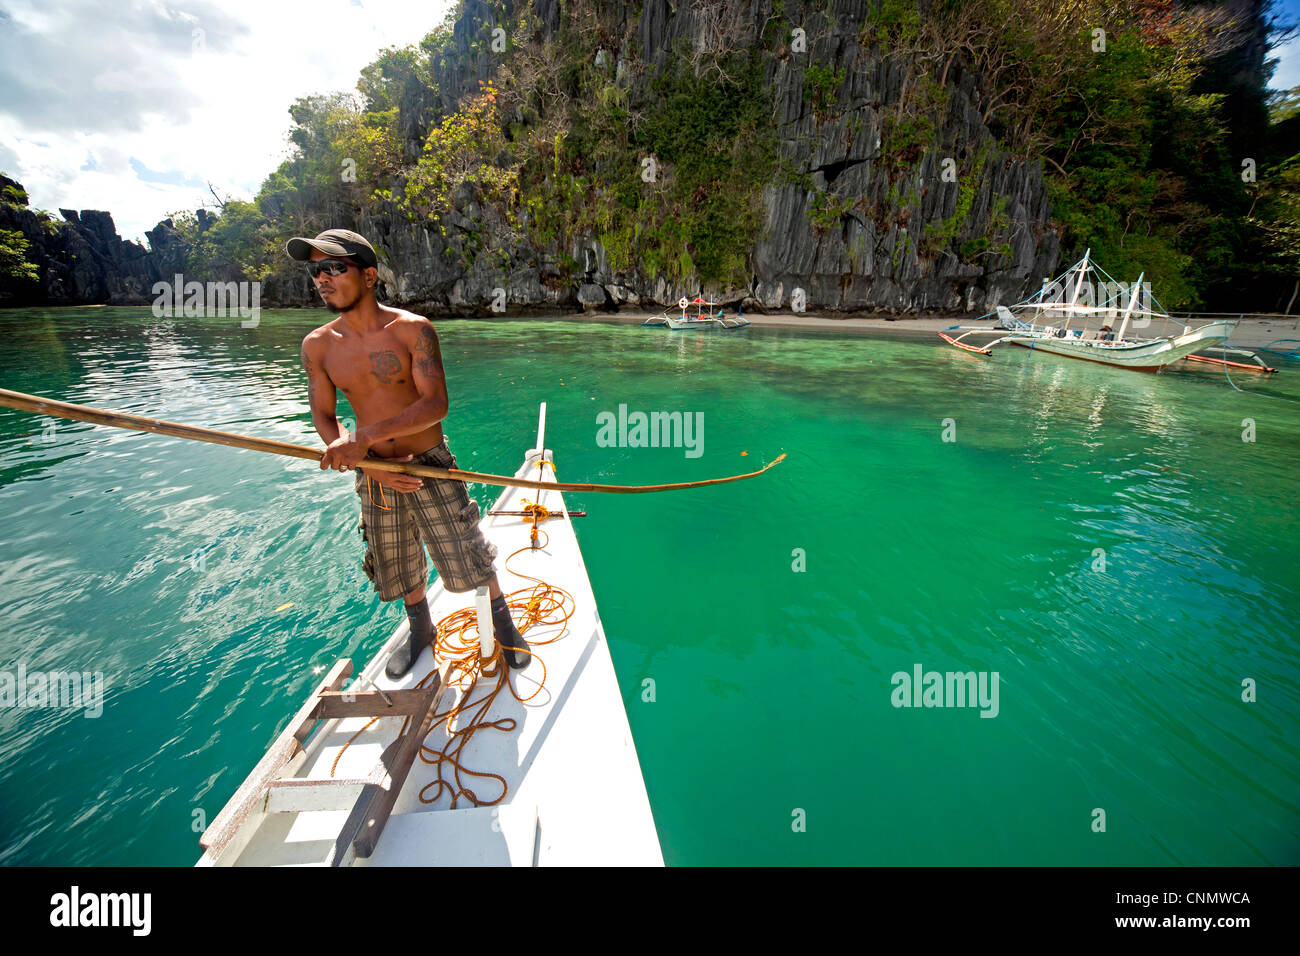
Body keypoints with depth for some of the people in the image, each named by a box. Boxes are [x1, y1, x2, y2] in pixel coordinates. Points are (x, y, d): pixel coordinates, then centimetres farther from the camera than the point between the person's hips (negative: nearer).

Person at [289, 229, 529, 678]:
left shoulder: (413, 329, -12)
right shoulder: (317, 345, 0)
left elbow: (436, 404, -21)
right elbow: (323, 419, 2)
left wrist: (365, 436, -30)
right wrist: (367, 463, -15)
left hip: (430, 467, -4)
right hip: (374, 477, 4)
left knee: (467, 559, 5)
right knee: (398, 568, 19)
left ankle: (503, 622, 32)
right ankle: (421, 630, 46)